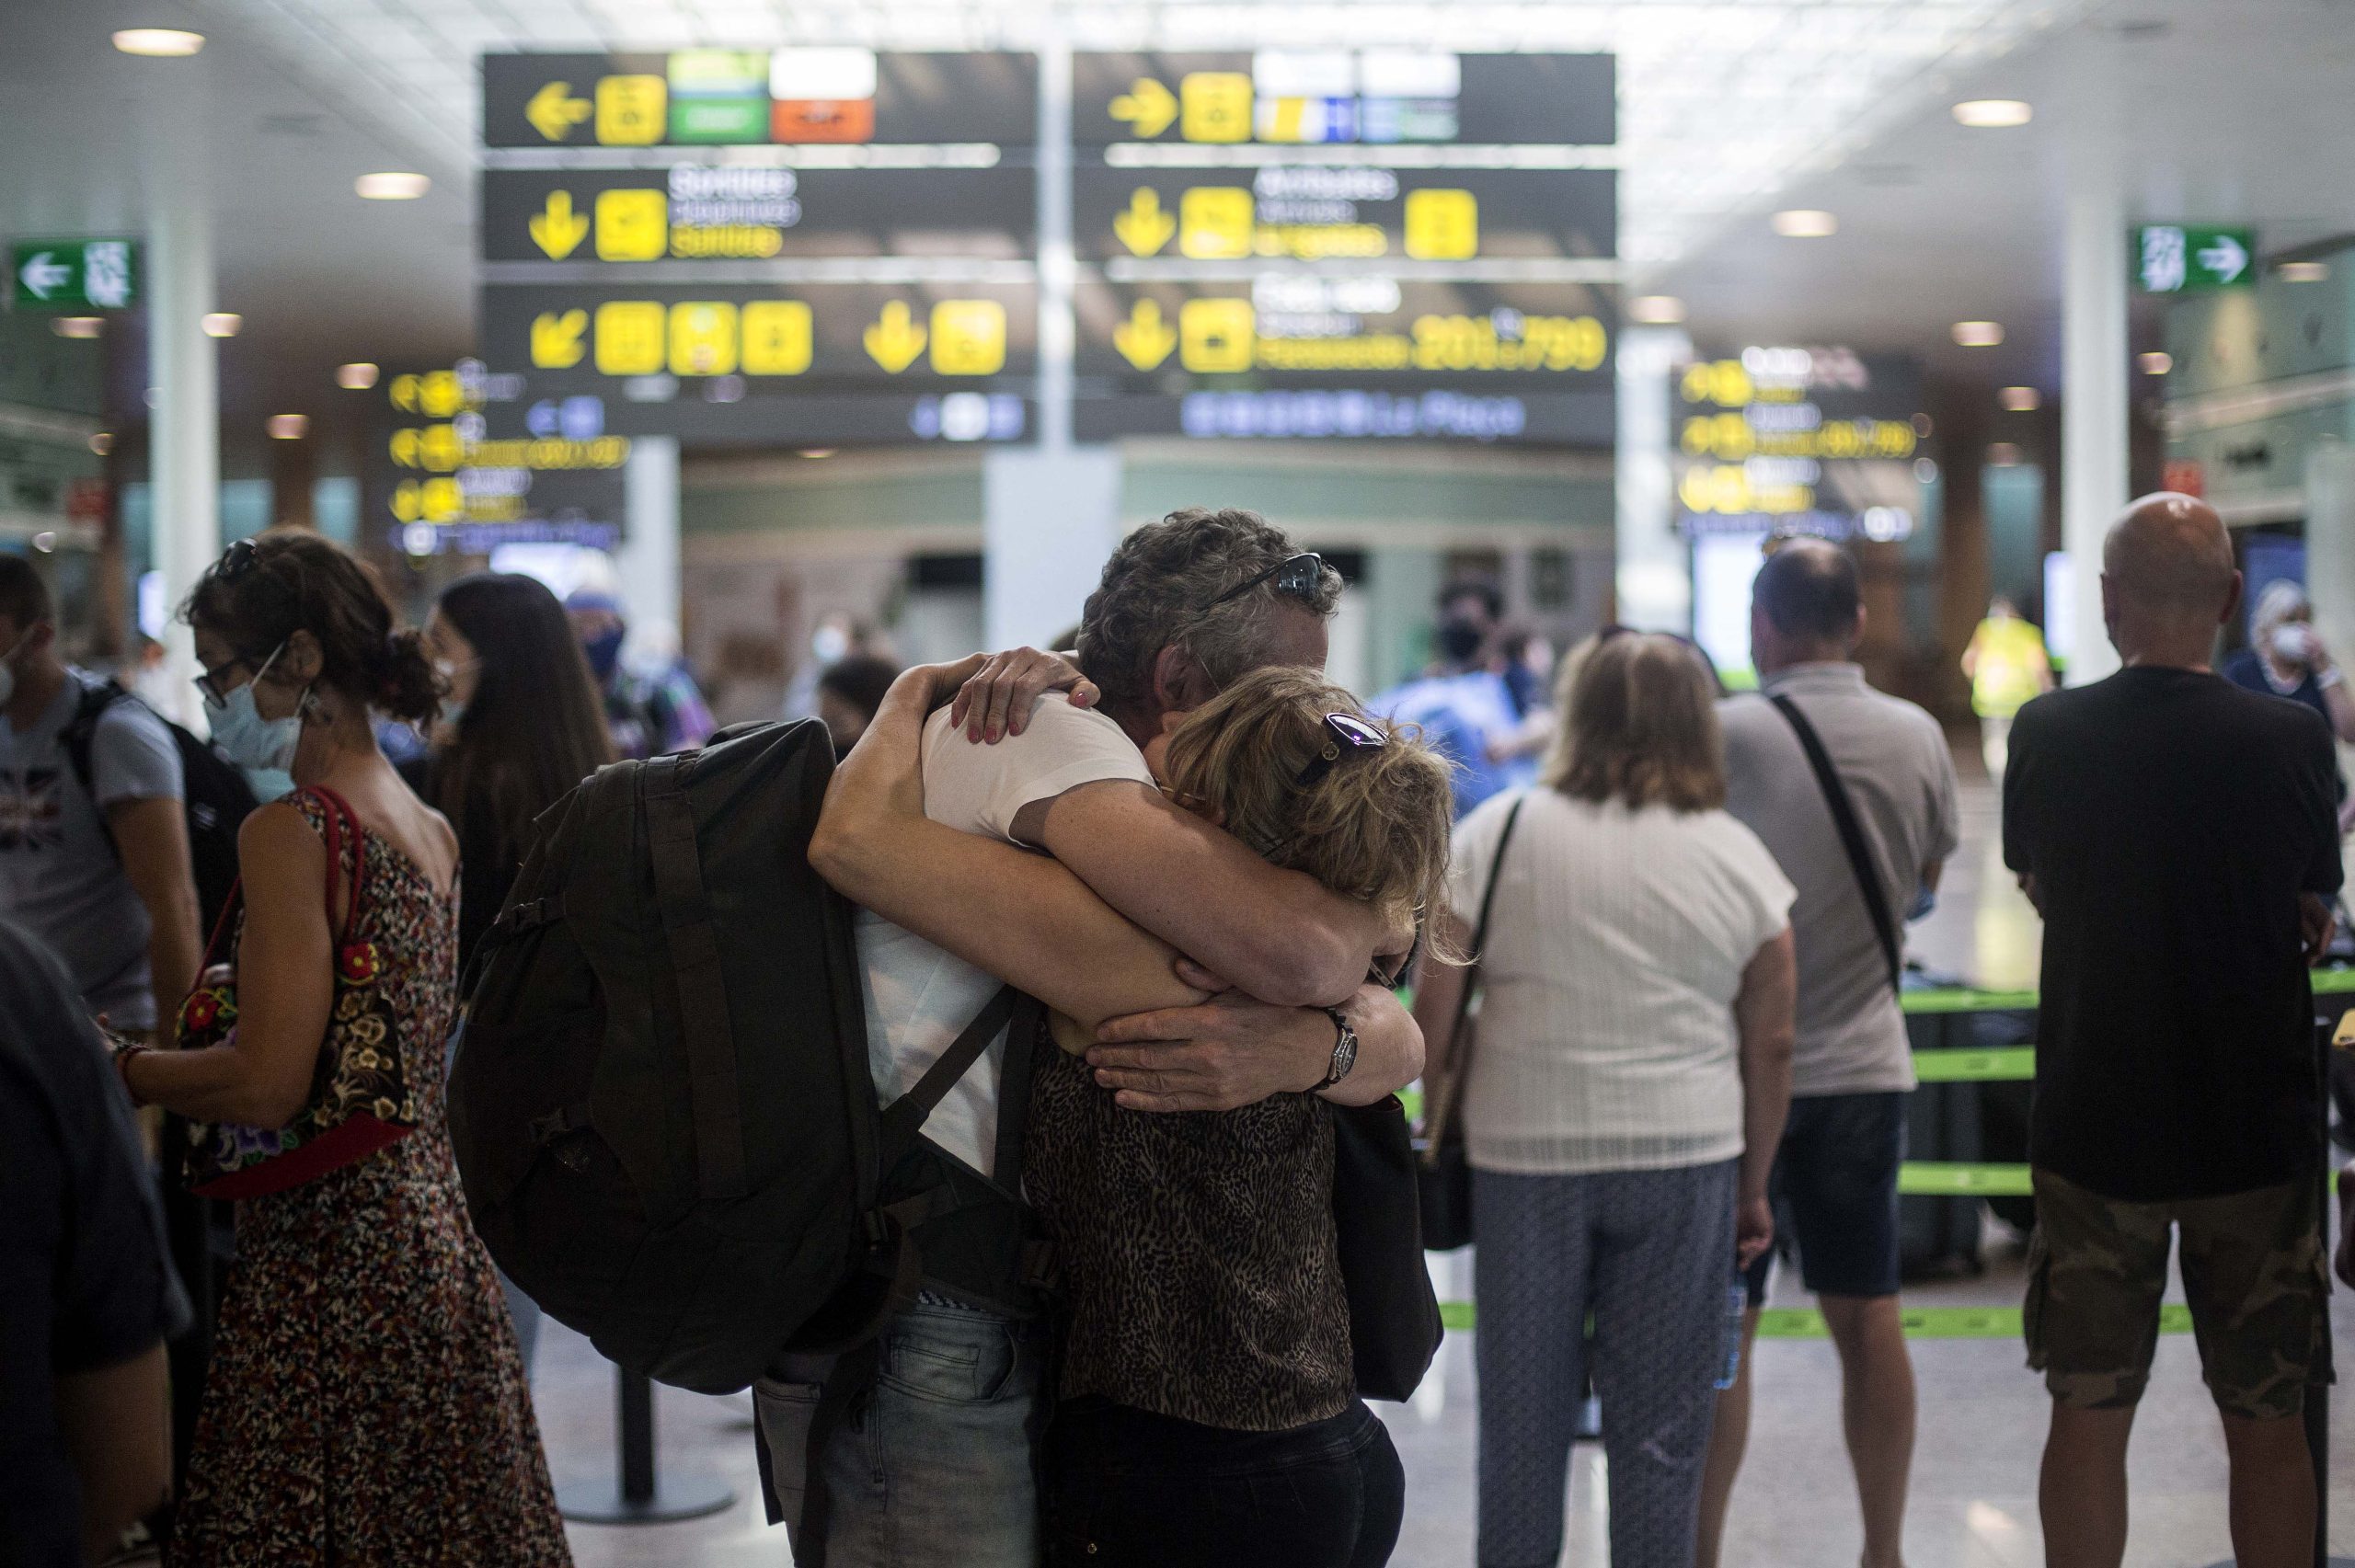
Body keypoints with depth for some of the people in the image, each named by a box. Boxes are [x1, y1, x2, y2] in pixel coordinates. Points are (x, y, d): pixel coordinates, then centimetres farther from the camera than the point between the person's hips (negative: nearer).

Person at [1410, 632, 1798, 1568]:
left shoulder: (1498, 832, -1)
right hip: (1684, 1163, 0)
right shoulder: (1738, 858, 3)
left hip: (1523, 1152, 0)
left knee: (1521, 1418, 11)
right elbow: (1771, 1047, 5)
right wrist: (1753, 1190, 14)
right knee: (1660, 1429, 7)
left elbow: (1434, 1008, -3)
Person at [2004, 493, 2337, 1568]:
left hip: (2093, 1124, 1)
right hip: (2257, 1128, -1)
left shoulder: (2046, 735, -7)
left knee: (2087, 1418, 10)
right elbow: (2315, 924, 3)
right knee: (2267, 1429, 9)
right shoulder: (2293, 741, -10)